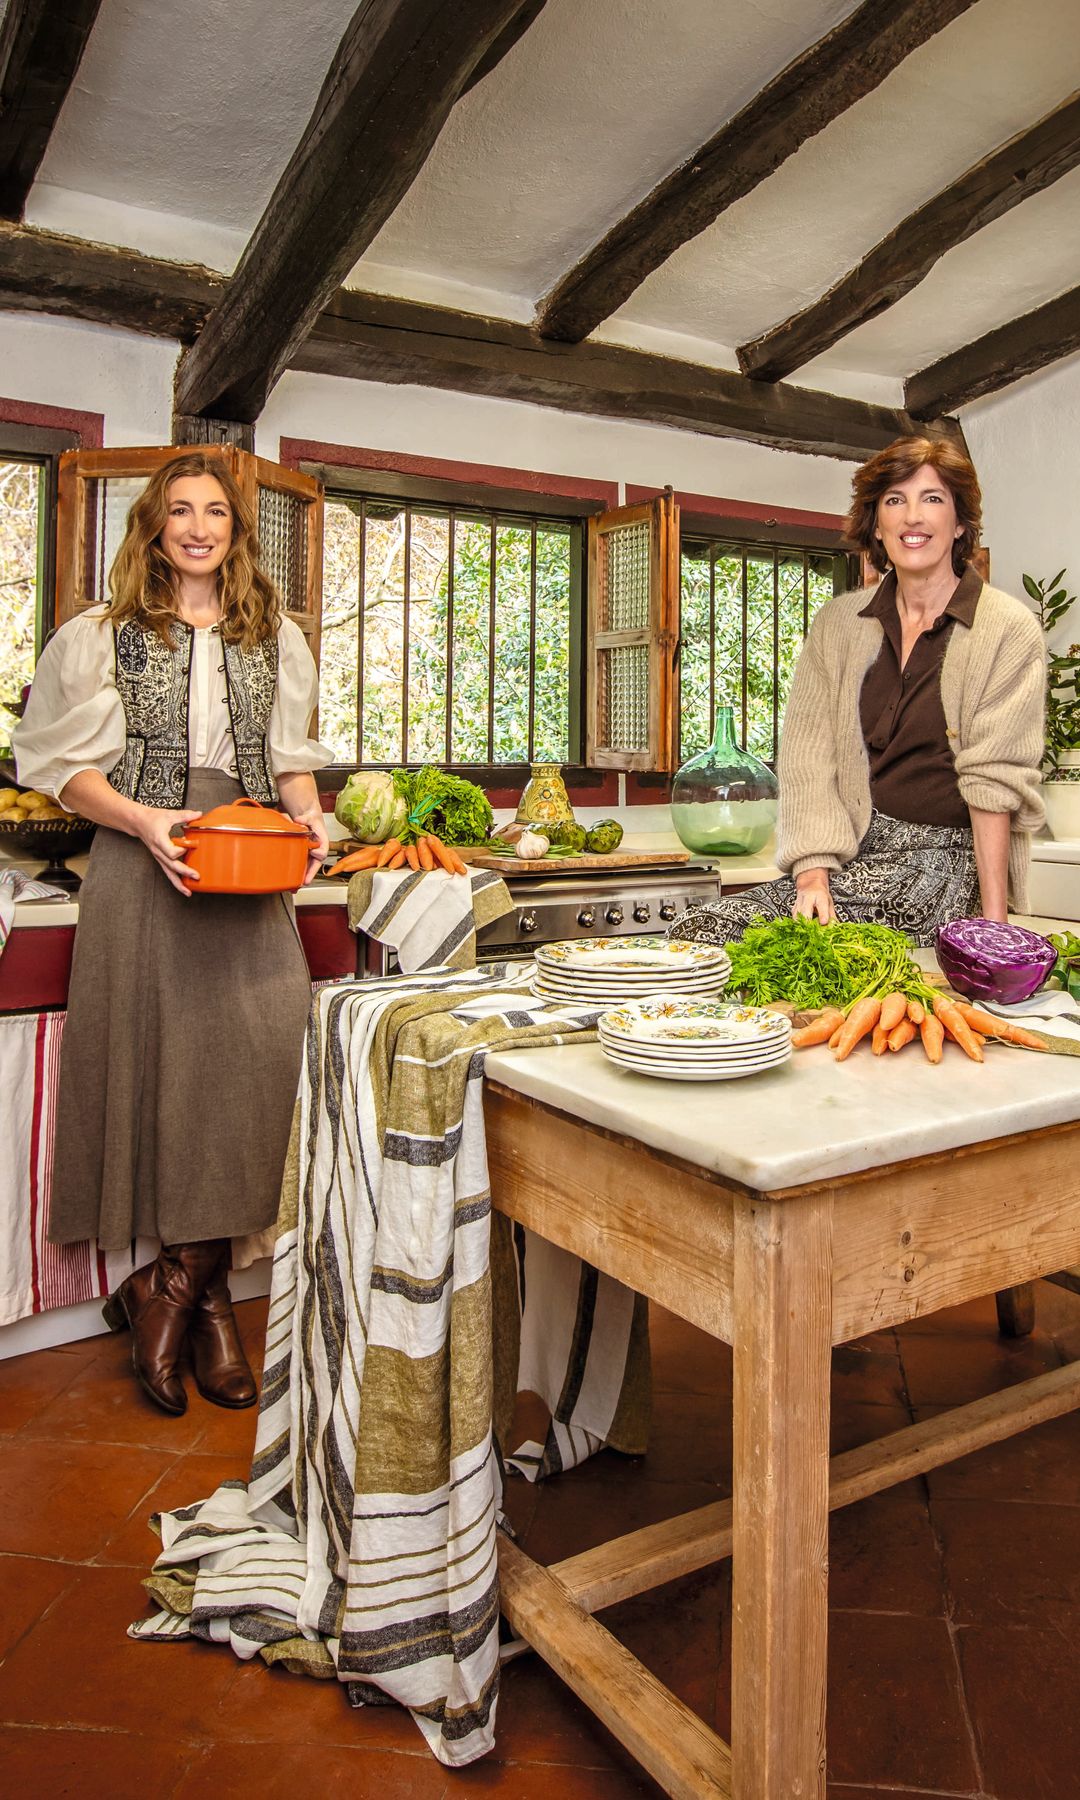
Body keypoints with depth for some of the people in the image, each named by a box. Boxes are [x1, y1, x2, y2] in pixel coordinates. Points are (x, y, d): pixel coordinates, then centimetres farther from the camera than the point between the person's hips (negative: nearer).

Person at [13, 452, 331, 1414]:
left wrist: (309, 818, -1)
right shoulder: (103, 637, 8)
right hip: (143, 873, -2)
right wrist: (143, 820, -15)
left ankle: (174, 1285, 9)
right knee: (157, 1057, -2)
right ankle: (205, 1295, 14)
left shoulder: (278, 640, 17)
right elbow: (71, 769, 4)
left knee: (255, 1053, -7)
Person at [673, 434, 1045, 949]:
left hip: (943, 868, -3)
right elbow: (807, 754, 2)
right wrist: (813, 872, -12)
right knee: (697, 930, -18)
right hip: (850, 858, 4)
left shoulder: (1007, 629, 1)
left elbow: (994, 778, -6)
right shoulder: (836, 623, 11)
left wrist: (993, 922, -13)